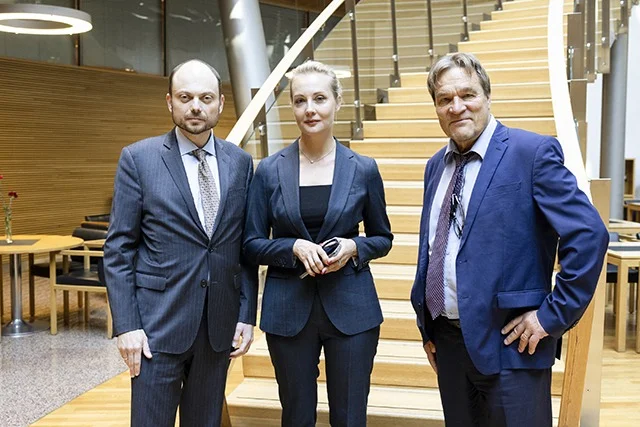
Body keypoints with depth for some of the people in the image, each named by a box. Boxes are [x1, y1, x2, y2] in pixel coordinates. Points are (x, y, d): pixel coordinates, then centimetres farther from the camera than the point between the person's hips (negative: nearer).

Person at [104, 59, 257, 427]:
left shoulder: (240, 162, 5)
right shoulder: (138, 158, -4)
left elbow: (246, 247, 8)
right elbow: (119, 249, -5)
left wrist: (247, 314, 3)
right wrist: (126, 326, -10)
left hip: (220, 324, 3)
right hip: (159, 324, -3)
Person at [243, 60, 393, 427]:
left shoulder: (363, 169, -1)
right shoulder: (270, 171, -2)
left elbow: (382, 238, 8)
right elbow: (252, 244, 1)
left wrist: (353, 248, -13)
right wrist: (295, 247, -17)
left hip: (351, 308, 0)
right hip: (289, 310, 0)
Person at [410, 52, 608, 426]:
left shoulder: (533, 152, -11)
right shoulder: (437, 166, 10)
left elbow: (589, 235, -16)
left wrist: (553, 315, -14)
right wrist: (427, 327, 15)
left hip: (508, 343, -6)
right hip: (447, 340, 6)